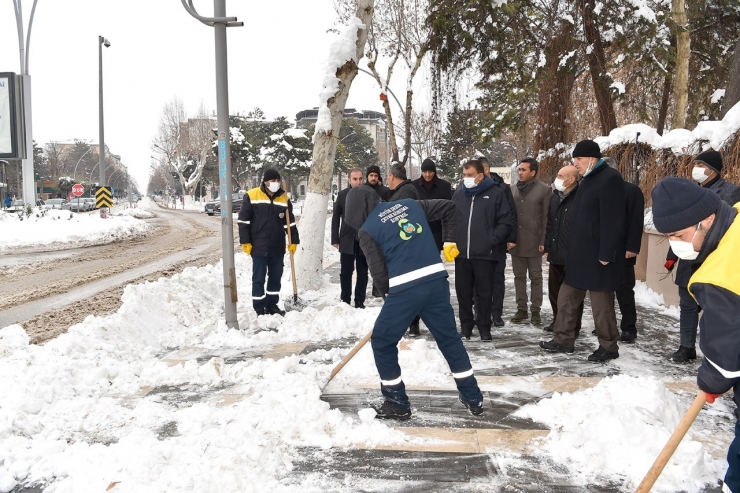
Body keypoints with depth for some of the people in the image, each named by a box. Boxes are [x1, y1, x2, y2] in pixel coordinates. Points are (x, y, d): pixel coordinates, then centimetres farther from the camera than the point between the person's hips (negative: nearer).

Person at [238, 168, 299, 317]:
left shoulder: (284, 198, 5)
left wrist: (293, 241, 6)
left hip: (278, 248, 4)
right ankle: (259, 309, 10)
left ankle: (272, 305, 25)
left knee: (275, 277, 12)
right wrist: (245, 242, -8)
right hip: (258, 247, -4)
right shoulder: (252, 196, -6)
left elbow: (290, 222, 11)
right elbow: (243, 220, -4)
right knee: (258, 278, 1)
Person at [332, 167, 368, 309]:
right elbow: (336, 218, 4)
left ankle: (360, 301, 16)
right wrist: (335, 239, -1)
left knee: (362, 273, 7)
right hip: (347, 240, 1)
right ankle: (345, 301, 14)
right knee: (346, 272, 5)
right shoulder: (342, 195, 1)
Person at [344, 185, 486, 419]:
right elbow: (448, 208, 21)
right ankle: (473, 397, 28)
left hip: (405, 289, -5)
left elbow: (379, 273, -1)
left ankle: (397, 404, 20)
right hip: (437, 280, 5)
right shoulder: (410, 204, 15)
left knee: (382, 343, 14)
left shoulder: (367, 230, 2)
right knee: (449, 338, 20)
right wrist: (450, 242, 24)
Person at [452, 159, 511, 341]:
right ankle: (465, 326, 21)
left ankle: (484, 328, 16)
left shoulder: (495, 193, -1)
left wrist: (493, 240, -10)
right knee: (463, 292, 9)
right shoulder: (459, 194, 11)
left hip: (484, 253, -3)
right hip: (462, 253, 4)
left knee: (485, 293, 5)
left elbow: (504, 221, -2)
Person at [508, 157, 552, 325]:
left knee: (535, 277, 5)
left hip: (534, 242, -4)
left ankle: (536, 310, 12)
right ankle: (521, 309, 18)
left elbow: (547, 218, -7)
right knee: (519, 276, 10)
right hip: (515, 242, 4)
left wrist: (543, 241, -12)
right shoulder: (513, 189, 8)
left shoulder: (544, 190, -5)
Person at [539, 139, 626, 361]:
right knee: (566, 298, 13)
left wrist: (605, 254, -22)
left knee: (601, 303, 0)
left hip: (598, 256, -10)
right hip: (580, 254, 10)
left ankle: (609, 347, 13)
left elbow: (612, 221, -20)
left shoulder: (610, 179, -14)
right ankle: (564, 340, 23)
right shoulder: (588, 180, 18)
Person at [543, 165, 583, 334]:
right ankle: (557, 320, 32)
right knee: (554, 290, 17)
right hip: (555, 254, 8)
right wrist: (547, 247, 16)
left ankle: (574, 327, 13)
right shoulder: (555, 197, 12)